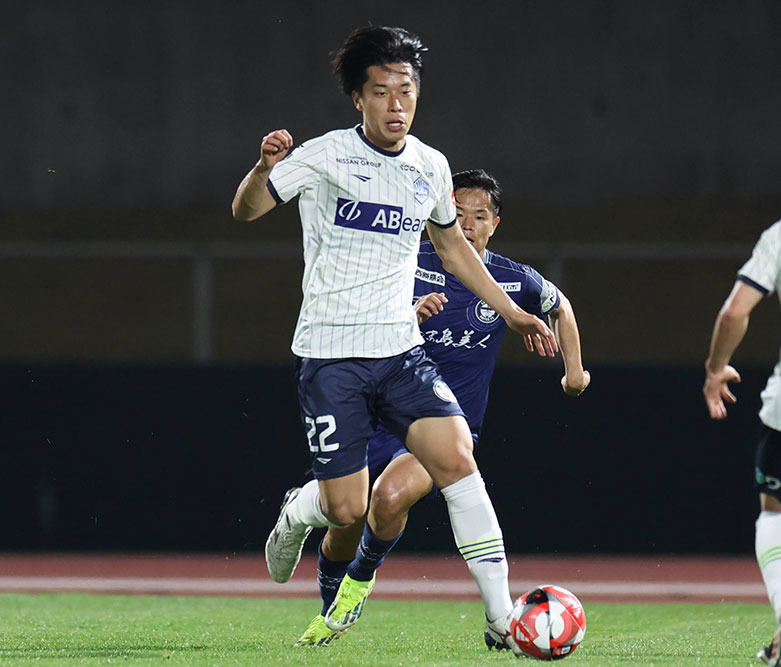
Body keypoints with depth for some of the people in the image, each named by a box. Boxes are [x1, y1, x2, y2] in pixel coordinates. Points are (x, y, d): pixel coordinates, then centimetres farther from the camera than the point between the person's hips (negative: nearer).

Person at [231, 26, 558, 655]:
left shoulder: (430, 166, 8)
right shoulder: (325, 156, -6)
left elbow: (452, 242, 26)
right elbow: (246, 210, -6)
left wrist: (511, 311, 24)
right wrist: (264, 168, -28)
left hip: (401, 350, 3)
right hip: (331, 355, -3)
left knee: (457, 456, -20)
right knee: (347, 510, -7)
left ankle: (502, 616, -19)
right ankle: (297, 513, 33)